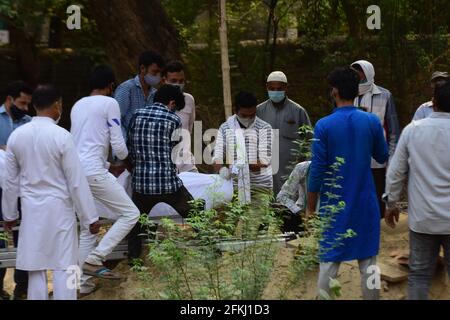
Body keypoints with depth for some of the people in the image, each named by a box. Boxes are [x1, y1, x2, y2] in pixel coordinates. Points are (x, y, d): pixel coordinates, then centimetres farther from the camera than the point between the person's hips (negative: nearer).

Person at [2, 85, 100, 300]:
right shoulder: (61, 136, -14)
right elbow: (76, 181, -11)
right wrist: (90, 217, -5)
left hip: (31, 209, 4)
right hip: (59, 208, -4)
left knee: (35, 268, 9)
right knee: (63, 268, 1)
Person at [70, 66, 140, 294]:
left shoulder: (78, 106, 20)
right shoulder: (109, 103, -2)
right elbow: (117, 144, -5)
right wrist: (125, 159, 18)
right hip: (93, 171, -8)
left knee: (87, 228, 16)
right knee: (130, 214, -2)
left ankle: (82, 283, 15)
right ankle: (94, 259, -11)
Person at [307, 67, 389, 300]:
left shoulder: (324, 126, -10)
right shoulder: (372, 121, -4)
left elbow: (317, 170, -9)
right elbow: (382, 157, 11)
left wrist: (311, 208, 0)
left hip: (334, 204, -2)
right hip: (366, 203, 2)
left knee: (329, 263, 5)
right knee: (368, 262, 9)